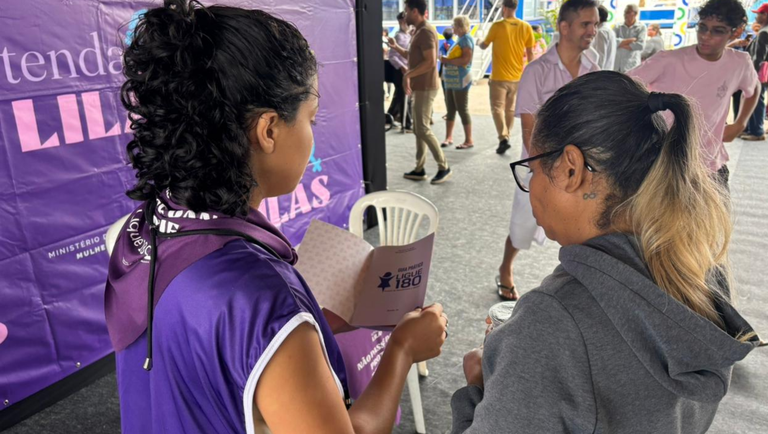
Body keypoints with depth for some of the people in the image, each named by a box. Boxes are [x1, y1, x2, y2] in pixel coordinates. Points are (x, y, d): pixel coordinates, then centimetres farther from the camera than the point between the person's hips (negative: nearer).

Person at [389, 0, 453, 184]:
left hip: (425, 88, -10)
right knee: (418, 130, 11)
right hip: (420, 87, 10)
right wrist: (397, 48, 15)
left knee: (423, 130, -9)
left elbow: (430, 62, -24)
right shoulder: (420, 31, 16)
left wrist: (407, 75, -20)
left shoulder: (425, 31, -16)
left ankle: (444, 168, -1)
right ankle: (419, 169, 17)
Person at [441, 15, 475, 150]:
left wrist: (448, 60, -16)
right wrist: (446, 60, 7)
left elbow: (466, 59, -22)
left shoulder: (466, 39, -11)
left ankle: (469, 140, 0)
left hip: (460, 80, -9)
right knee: (450, 109, 11)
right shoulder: (460, 39, 17)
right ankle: (449, 137, 18)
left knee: (462, 110, -6)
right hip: (452, 80, 9)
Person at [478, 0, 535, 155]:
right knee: (510, 108, 16)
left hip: (499, 76, -4)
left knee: (497, 107, 0)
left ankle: (503, 138, -16)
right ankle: (506, 137, 25)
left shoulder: (497, 26, -10)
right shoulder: (525, 27, -1)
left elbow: (484, 46, 3)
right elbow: (530, 53, 2)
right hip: (517, 76, 4)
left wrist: (479, 43, 26)